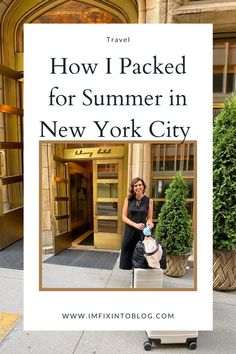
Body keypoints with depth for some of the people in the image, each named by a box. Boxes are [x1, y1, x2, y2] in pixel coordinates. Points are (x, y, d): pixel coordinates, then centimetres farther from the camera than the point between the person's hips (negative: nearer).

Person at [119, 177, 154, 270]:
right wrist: (135, 224, -15)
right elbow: (124, 217, -2)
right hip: (129, 231, 1)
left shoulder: (149, 200, -2)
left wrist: (149, 222, -20)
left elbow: (149, 218, 3)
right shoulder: (128, 199, -1)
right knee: (128, 251, 6)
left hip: (142, 231, -1)